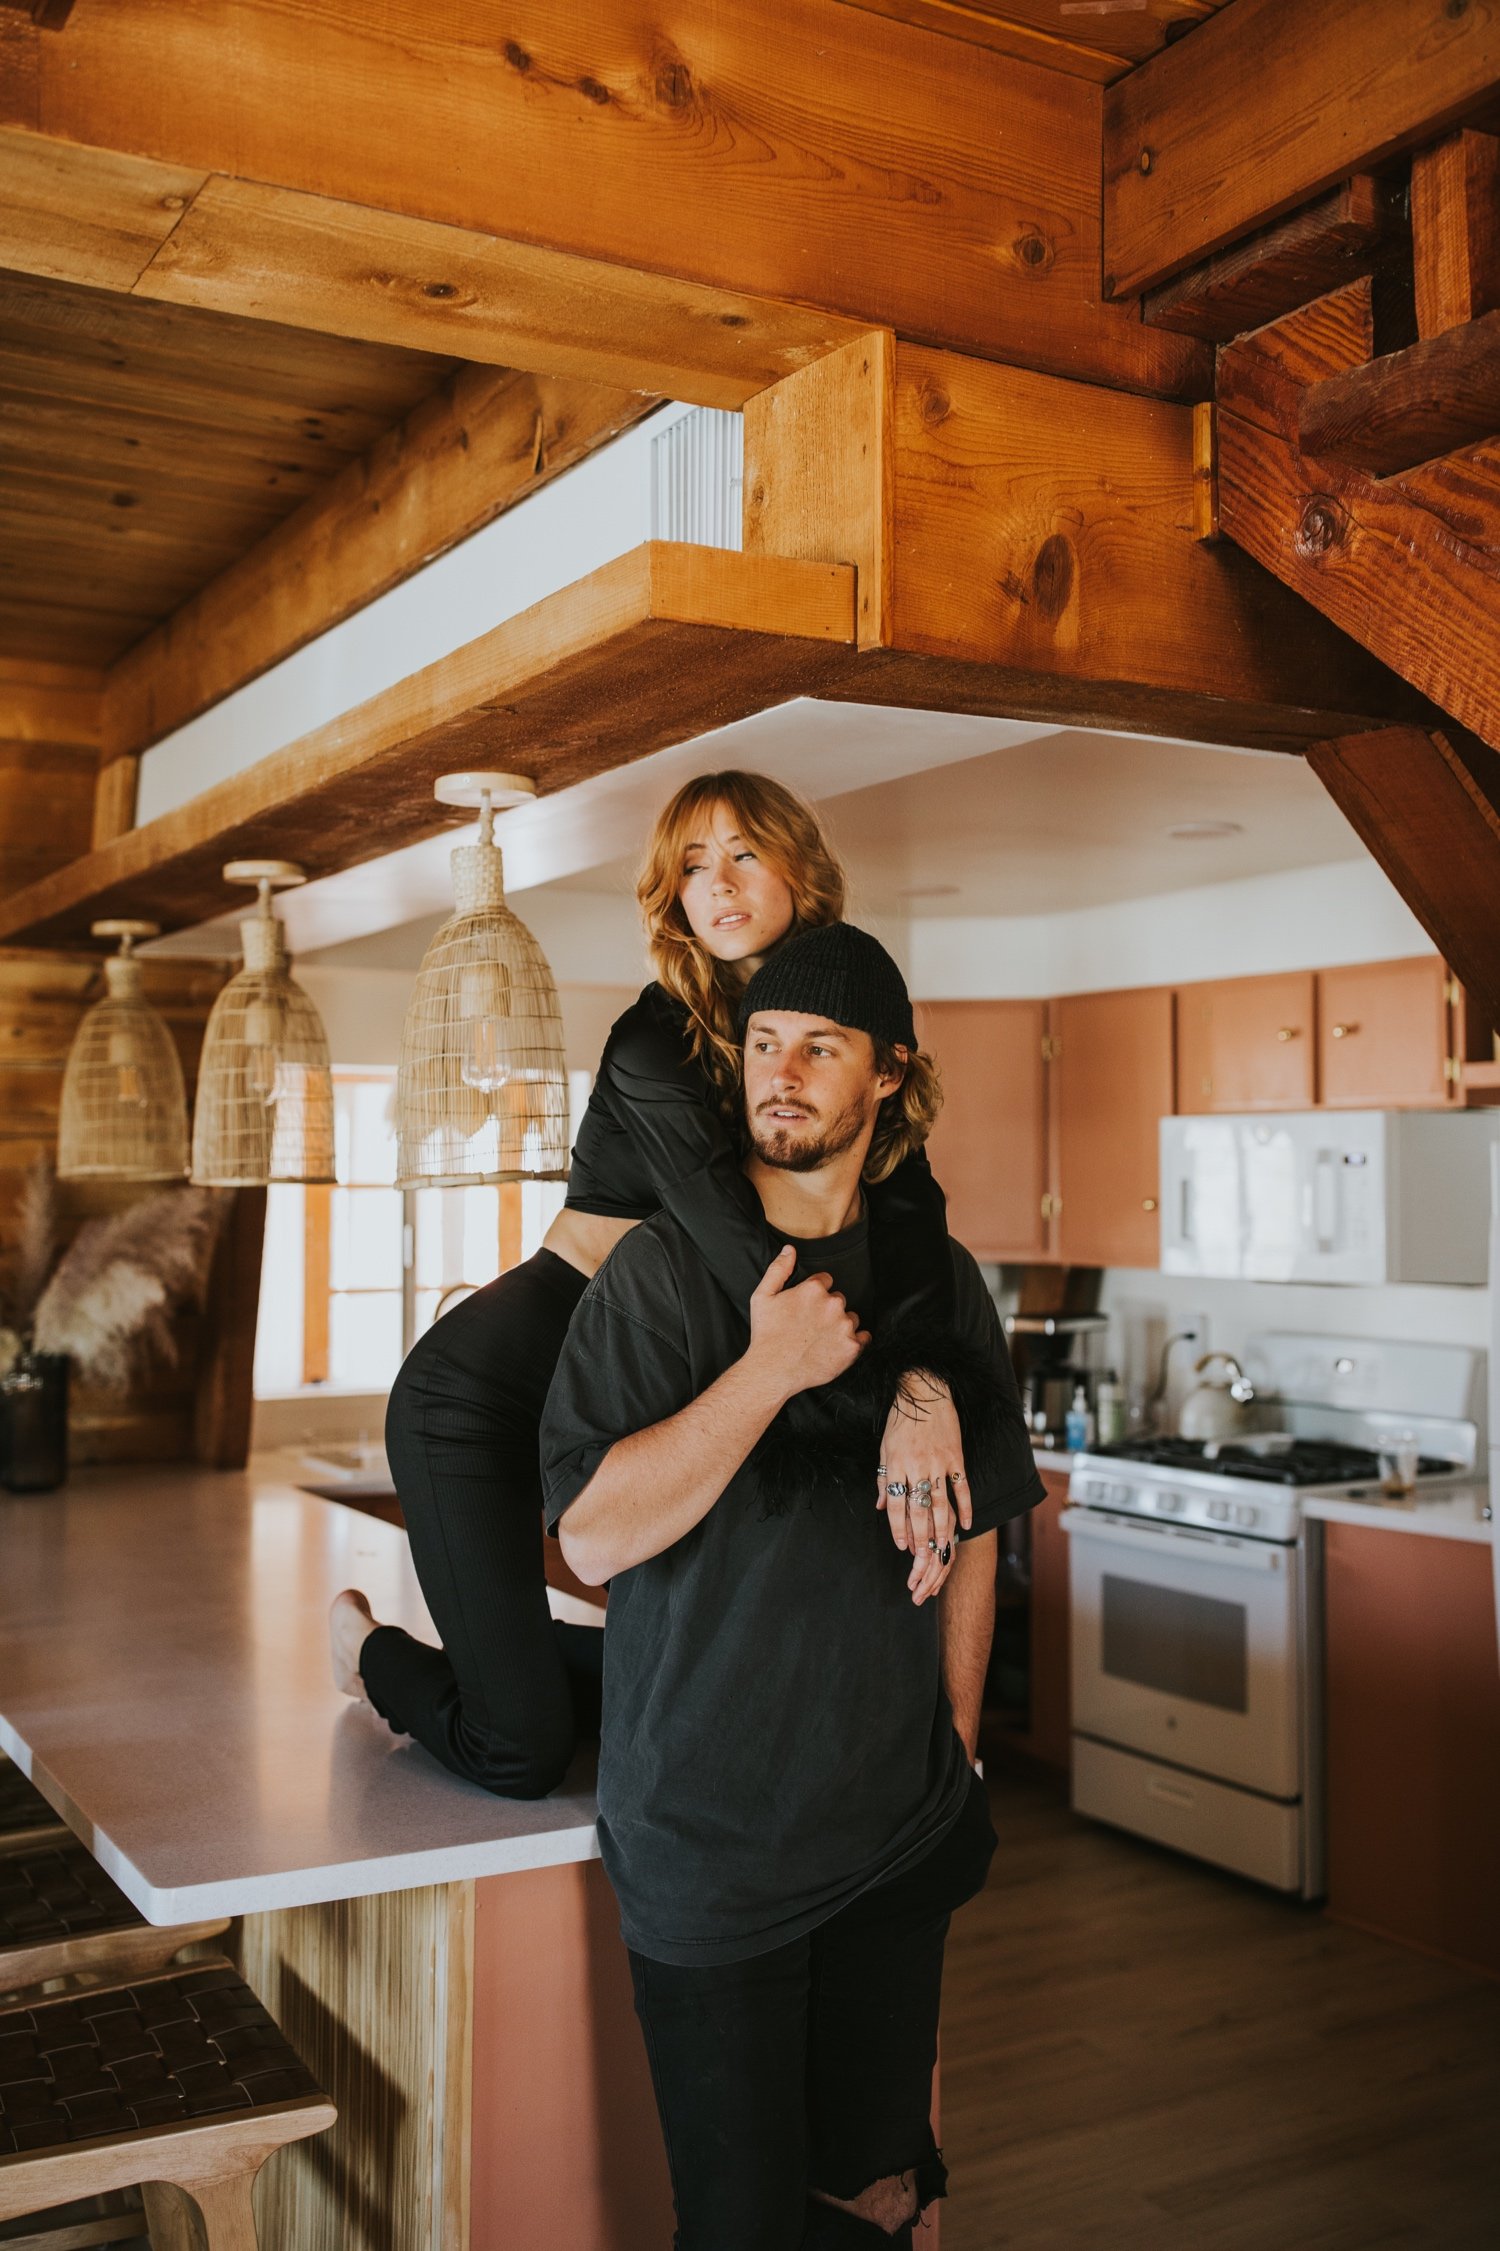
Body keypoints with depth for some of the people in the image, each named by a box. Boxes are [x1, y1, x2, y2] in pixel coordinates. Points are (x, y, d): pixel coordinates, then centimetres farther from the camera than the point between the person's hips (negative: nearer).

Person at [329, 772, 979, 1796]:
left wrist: (926, 1383, -36)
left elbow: (907, 1200, -18)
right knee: (523, 1752, -6)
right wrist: (889, 1405, -41)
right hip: (482, 1392, -7)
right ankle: (375, 1649, 26)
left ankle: (474, 1658, 34)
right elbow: (744, 1248, -32)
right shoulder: (657, 1041, -19)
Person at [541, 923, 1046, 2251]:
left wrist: (959, 1753, 12)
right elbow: (593, 1537, -18)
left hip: (899, 1829, 4)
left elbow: (973, 1534, 12)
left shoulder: (939, 1282, 3)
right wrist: (770, 1371, -23)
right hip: (709, 1831, -3)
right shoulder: (669, 1266, -10)